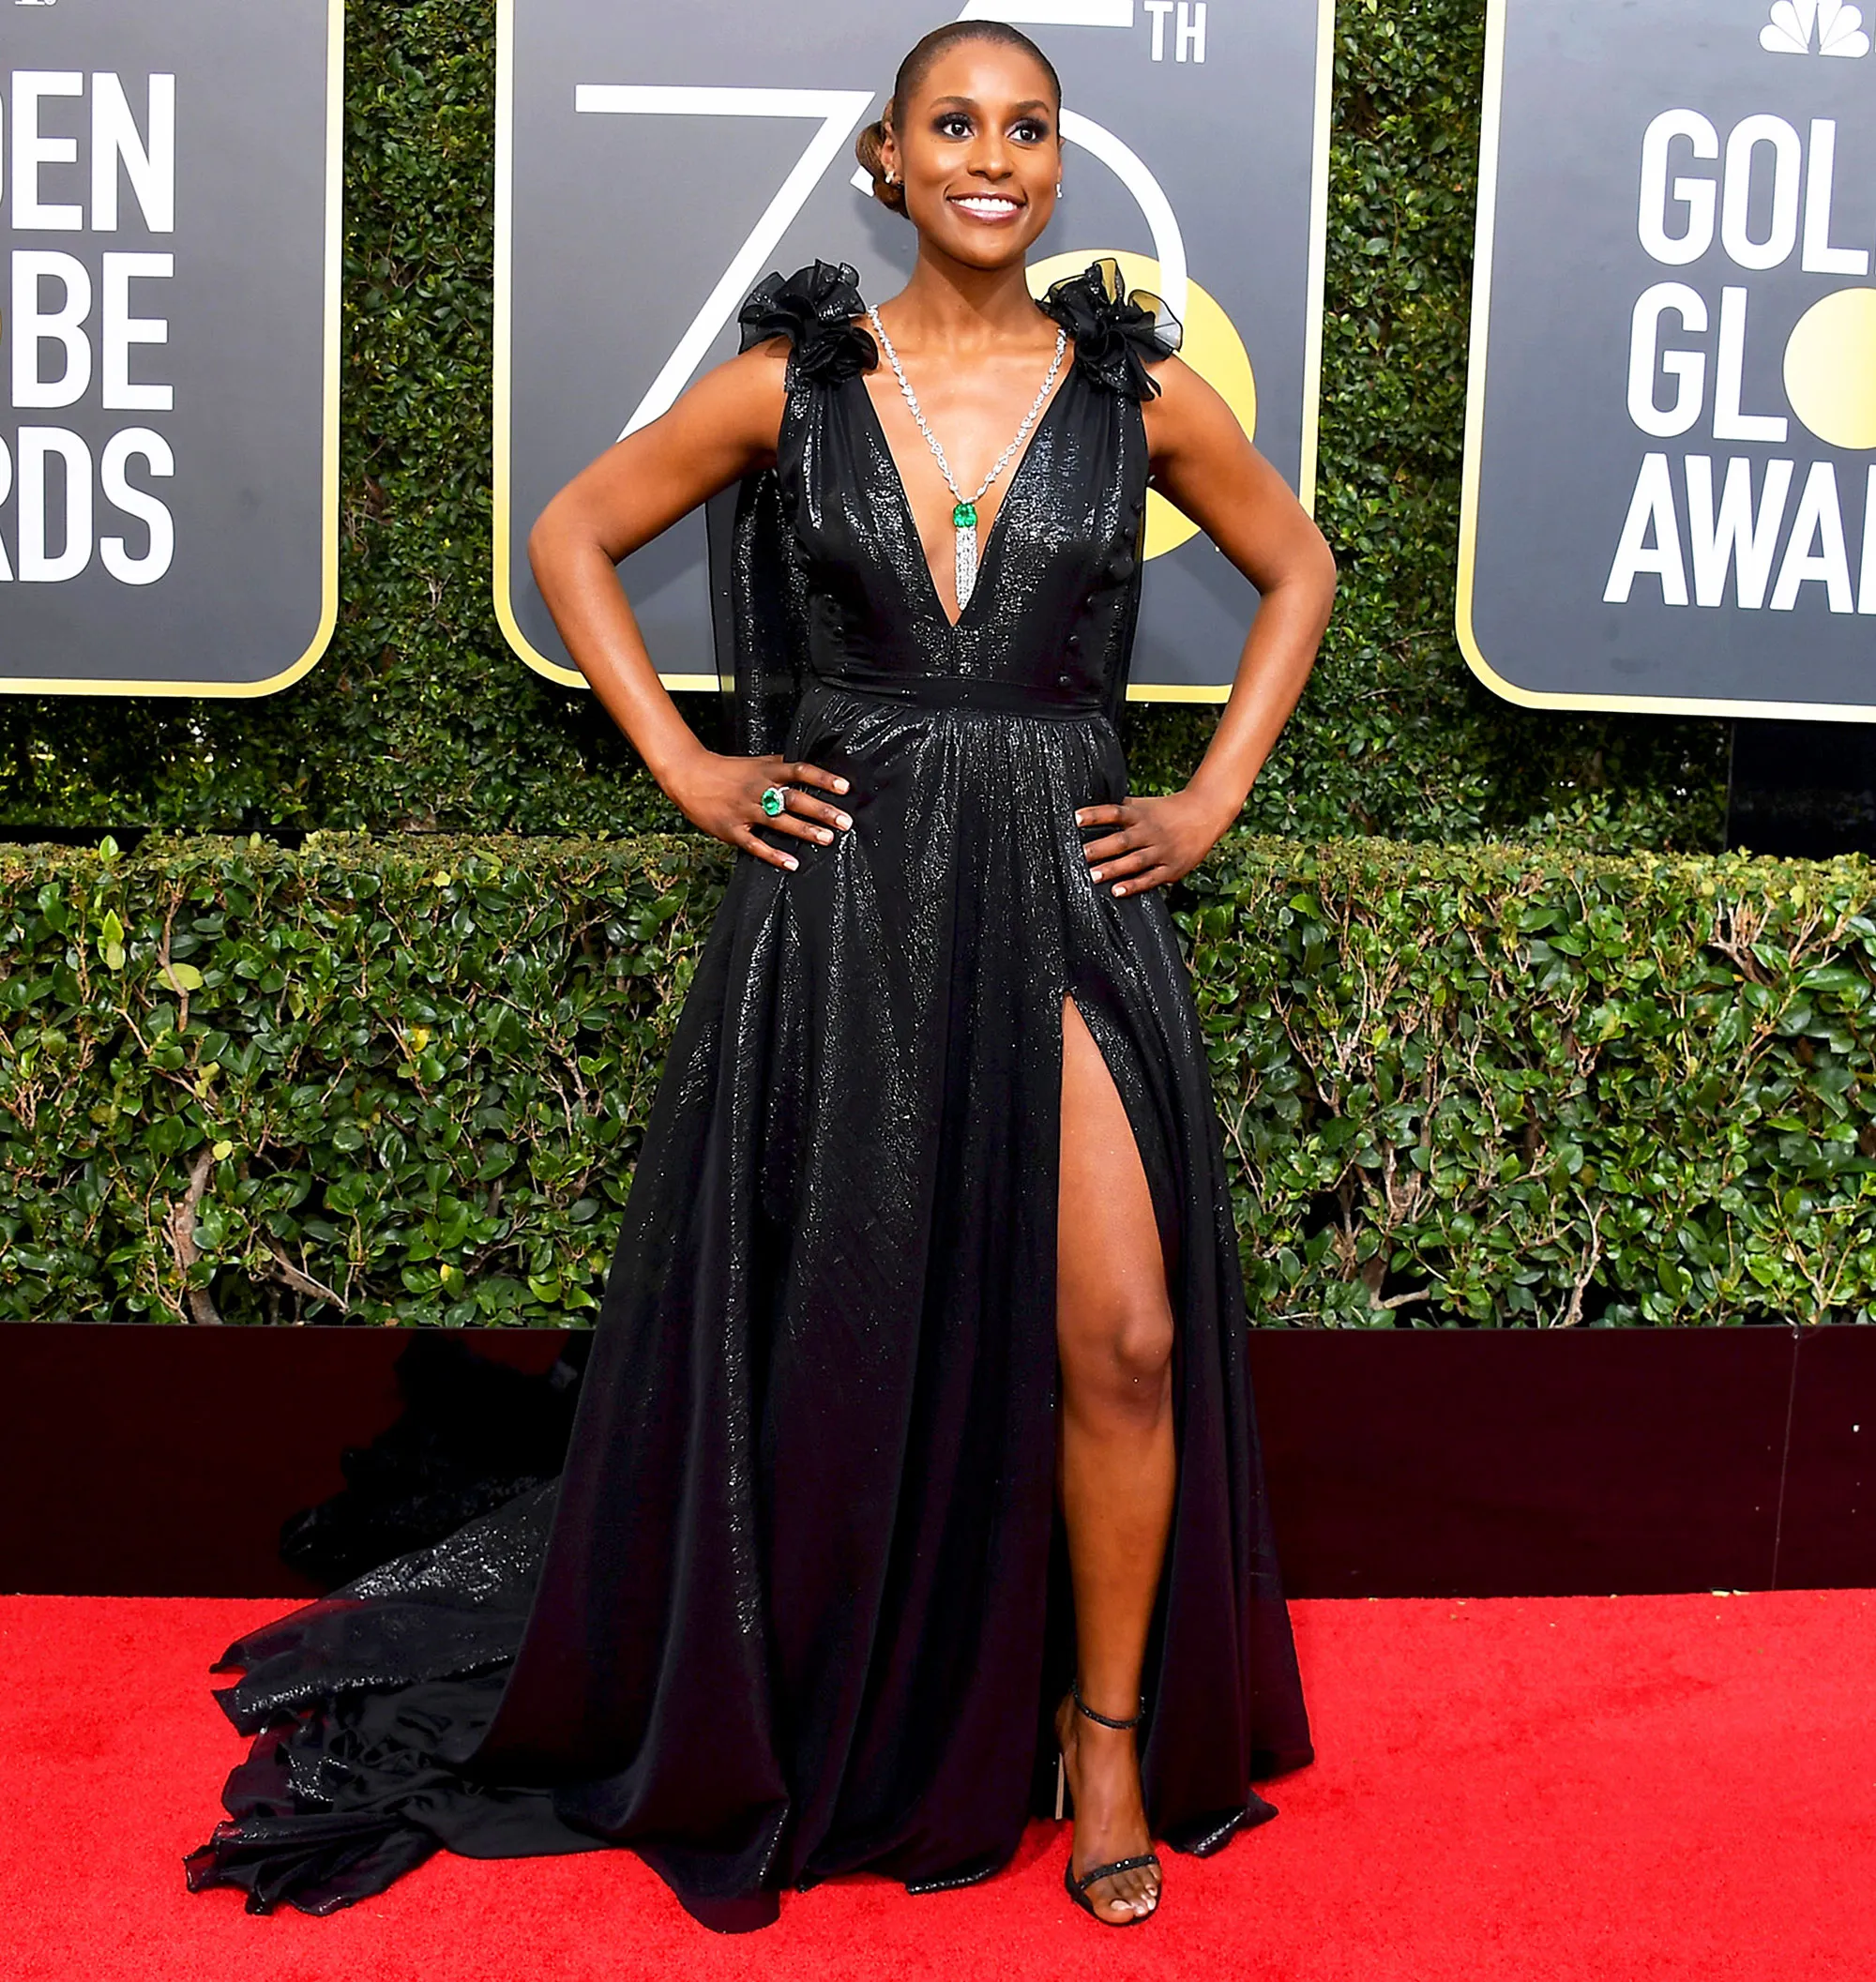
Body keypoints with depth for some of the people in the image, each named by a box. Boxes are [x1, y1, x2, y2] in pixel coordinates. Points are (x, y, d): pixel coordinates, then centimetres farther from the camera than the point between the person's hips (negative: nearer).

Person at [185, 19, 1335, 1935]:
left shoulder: (1141, 388, 3)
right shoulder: (790, 382, 1)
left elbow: (1297, 573, 16)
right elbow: (572, 536, 10)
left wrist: (1209, 802, 7)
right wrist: (684, 768, 2)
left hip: (1065, 896, 1)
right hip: (841, 895, 0)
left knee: (1123, 1335, -6)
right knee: (823, 1333, 9)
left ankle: (1110, 1732, 17)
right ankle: (801, 1724, 32)